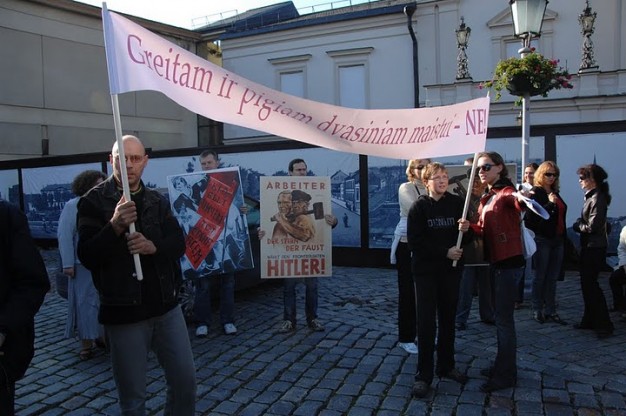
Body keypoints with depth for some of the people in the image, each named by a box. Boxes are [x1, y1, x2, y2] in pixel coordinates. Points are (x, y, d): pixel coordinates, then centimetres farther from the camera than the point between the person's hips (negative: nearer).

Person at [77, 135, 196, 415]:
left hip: (166, 307, 4)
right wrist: (115, 226, -28)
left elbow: (179, 244, 0)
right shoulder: (93, 202, -6)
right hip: (123, 314, -4)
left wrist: (154, 246, -21)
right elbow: (87, 257, -13)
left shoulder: (158, 201, 7)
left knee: (185, 379, 12)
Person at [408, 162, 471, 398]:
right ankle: (424, 374, 7)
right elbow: (415, 241, -13)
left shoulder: (457, 203, 1)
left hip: (451, 269, 3)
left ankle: (446, 366, 28)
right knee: (427, 322, -1)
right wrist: (445, 252, -17)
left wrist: (465, 229, -16)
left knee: (448, 319, 13)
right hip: (426, 270, -3)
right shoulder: (419, 206, -6)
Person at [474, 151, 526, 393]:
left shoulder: (506, 192, -14)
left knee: (504, 319, -2)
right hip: (496, 261, 9)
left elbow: (517, 202, -37)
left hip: (509, 262, -9)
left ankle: (505, 375, 9)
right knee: (500, 316, 18)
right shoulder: (487, 197, 13)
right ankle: (503, 366, 32)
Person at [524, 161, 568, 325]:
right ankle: (537, 310, 12)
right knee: (540, 277, 2)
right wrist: (550, 204, -24)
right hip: (542, 239, -6)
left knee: (553, 278, 9)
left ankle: (550, 310, 16)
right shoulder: (535, 193, -7)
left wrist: (563, 238, 15)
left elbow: (561, 215, 20)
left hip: (557, 239, 7)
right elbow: (531, 216, -18)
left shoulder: (555, 193, 14)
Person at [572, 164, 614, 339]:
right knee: (587, 283, 14)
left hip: (594, 248, -10)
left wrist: (578, 225, -6)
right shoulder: (591, 197, 13)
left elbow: (592, 226, -22)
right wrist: (580, 224, -2)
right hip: (589, 246, 10)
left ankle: (604, 325, 1)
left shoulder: (597, 199, -17)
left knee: (590, 284, -6)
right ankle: (590, 320, 23)